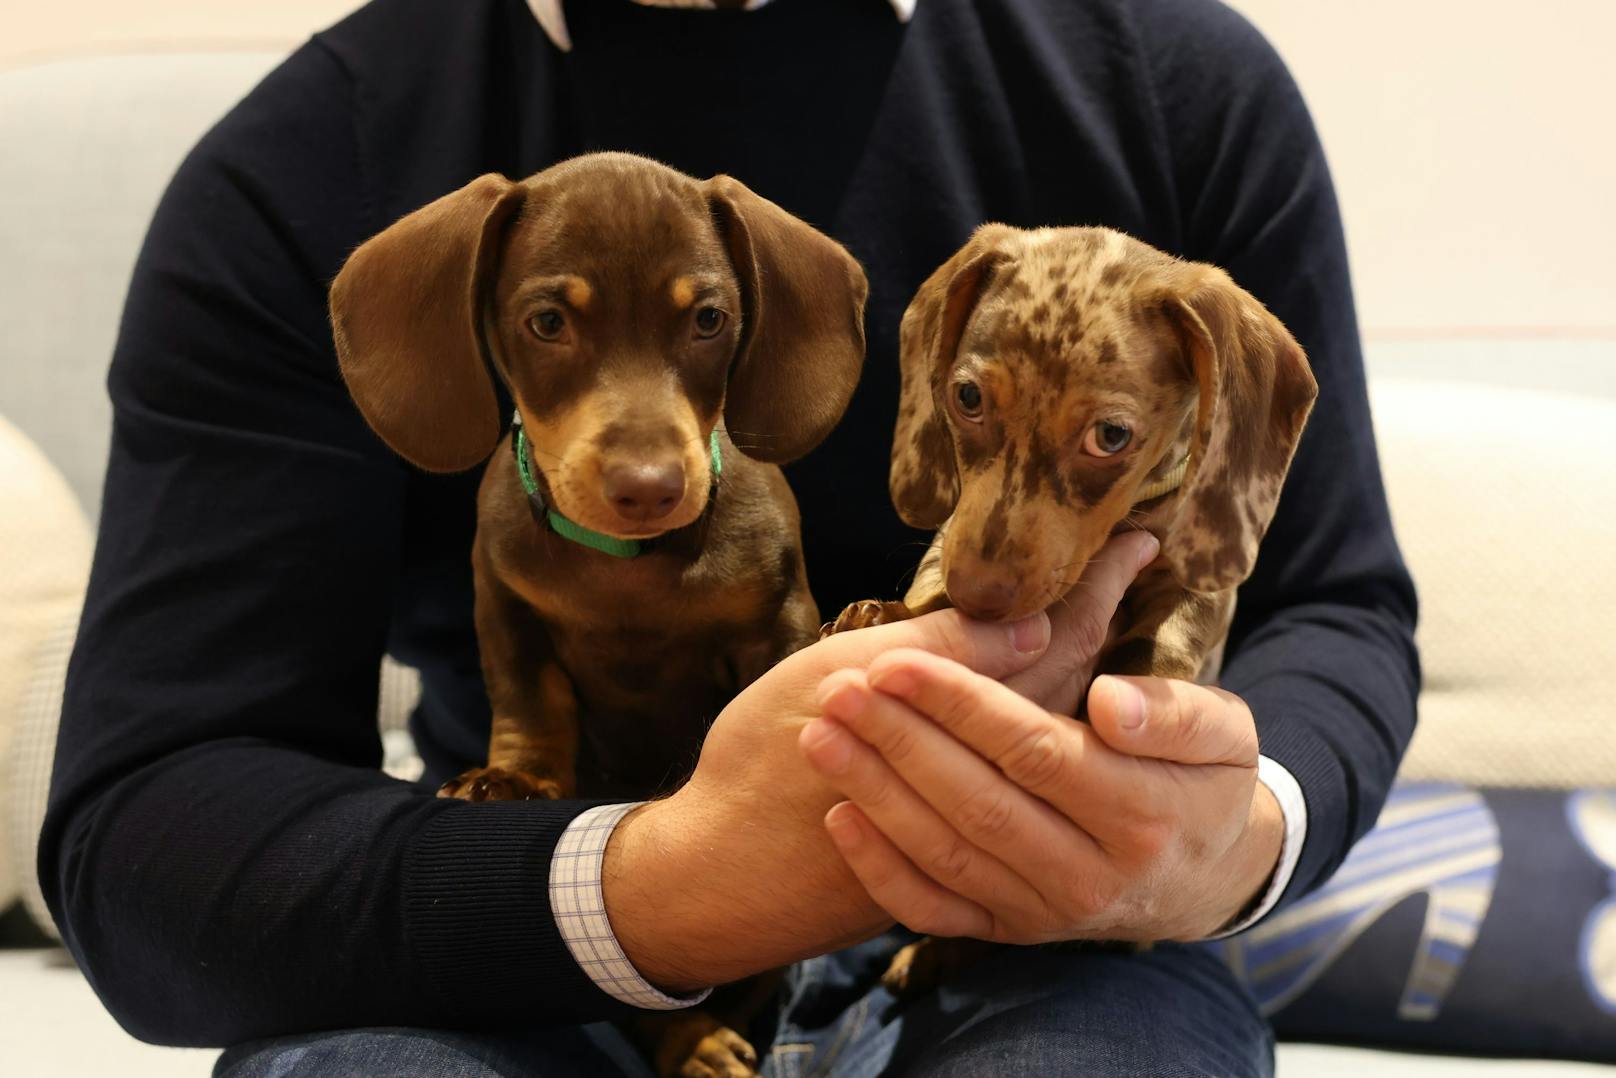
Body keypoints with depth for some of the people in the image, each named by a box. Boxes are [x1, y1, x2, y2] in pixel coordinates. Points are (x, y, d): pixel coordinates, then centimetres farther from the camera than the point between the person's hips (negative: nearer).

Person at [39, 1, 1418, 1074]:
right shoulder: (300, 169, -5)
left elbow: (1338, 605, 2)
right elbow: (134, 831, -13)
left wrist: (1245, 830, -24)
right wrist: (666, 886, -31)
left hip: (1032, 954, 0)